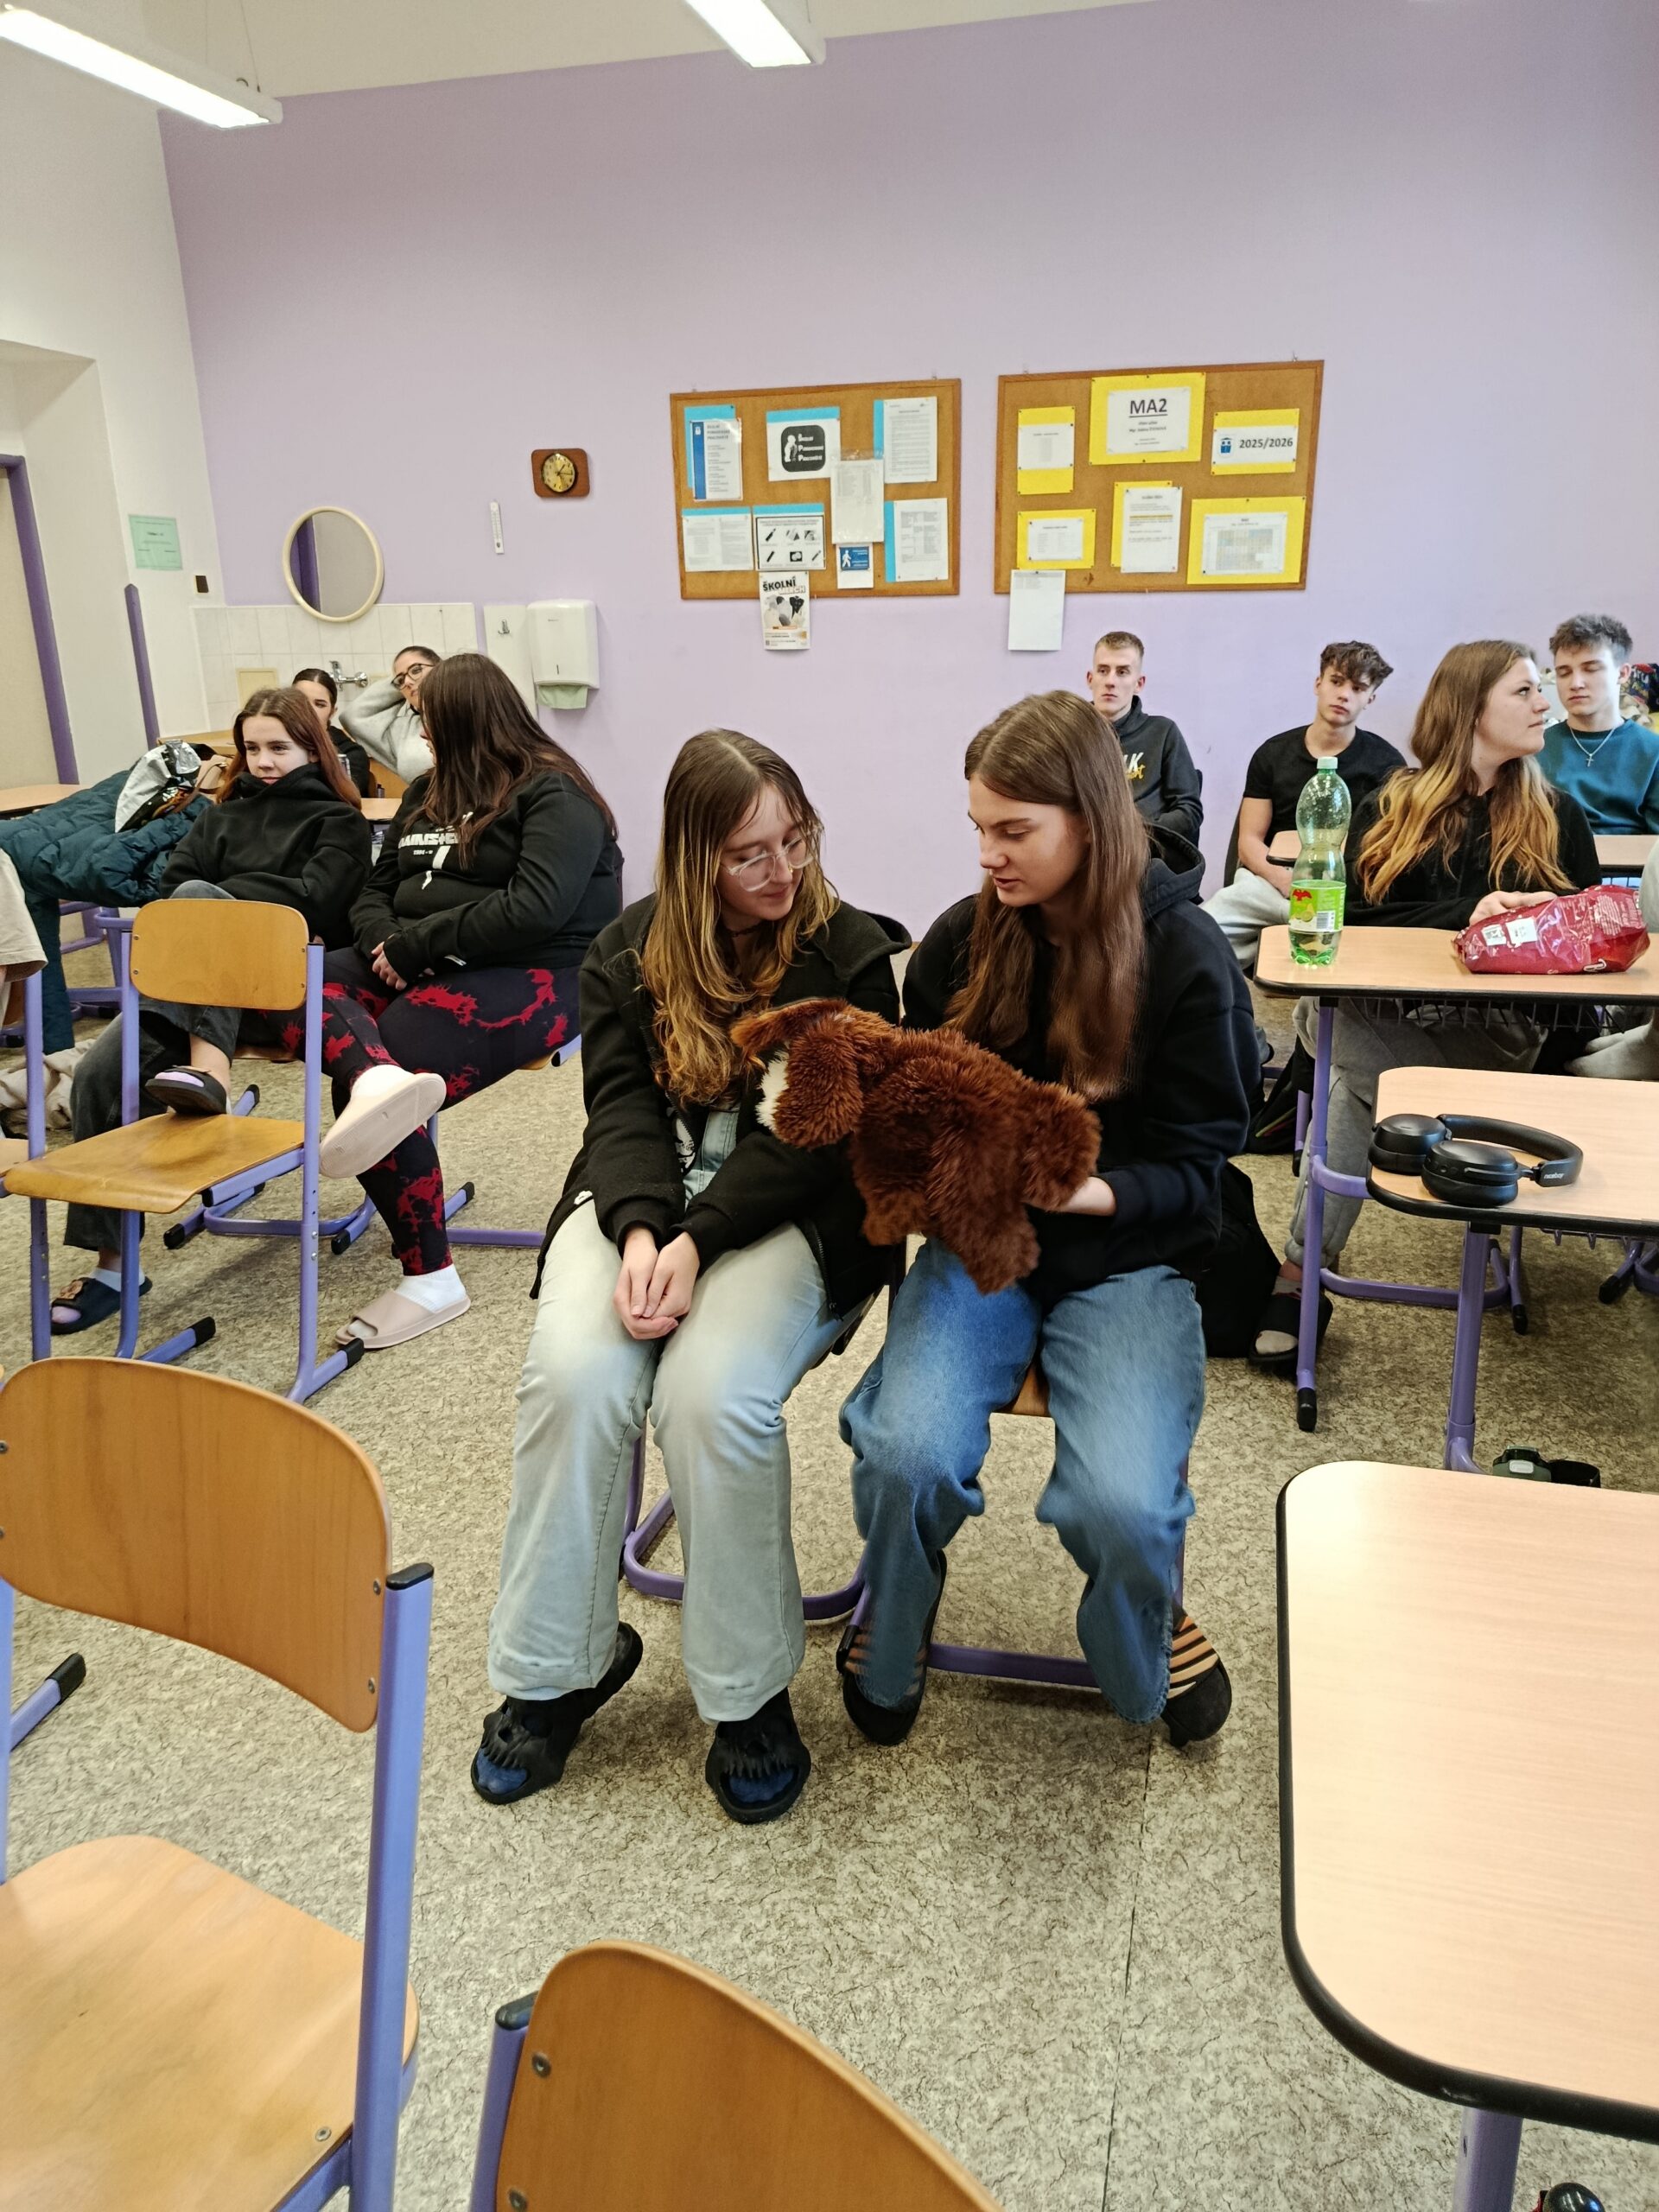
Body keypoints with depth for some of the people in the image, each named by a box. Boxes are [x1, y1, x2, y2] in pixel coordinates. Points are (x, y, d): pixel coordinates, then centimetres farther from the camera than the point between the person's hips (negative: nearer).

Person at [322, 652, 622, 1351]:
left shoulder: (555, 796, -6)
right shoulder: (430, 790, 21)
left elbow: (532, 912, -20)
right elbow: (376, 890, 19)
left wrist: (414, 944, -16)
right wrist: (385, 944, -5)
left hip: (532, 975, -8)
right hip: (420, 969, 8)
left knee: (367, 1088, -27)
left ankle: (430, 1282, -18)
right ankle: (378, 1081, -49)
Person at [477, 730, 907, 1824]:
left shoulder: (851, 954, 1)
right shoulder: (630, 953, 10)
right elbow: (623, 1109, 1)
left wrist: (698, 1242, -21)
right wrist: (639, 1230, -19)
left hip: (788, 1218, -2)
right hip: (641, 1199, 3)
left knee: (711, 1391, -30)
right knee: (573, 1377, -26)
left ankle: (750, 1693, -7)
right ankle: (554, 1669, -3)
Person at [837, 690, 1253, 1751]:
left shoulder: (1187, 957, -8)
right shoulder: (961, 939, 0)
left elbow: (1191, 1170, -6)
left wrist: (1086, 1191, -25)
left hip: (1126, 1256, -2)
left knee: (1121, 1504, -24)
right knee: (908, 1454, -25)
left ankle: (1148, 1628, 17)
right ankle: (891, 1631, 12)